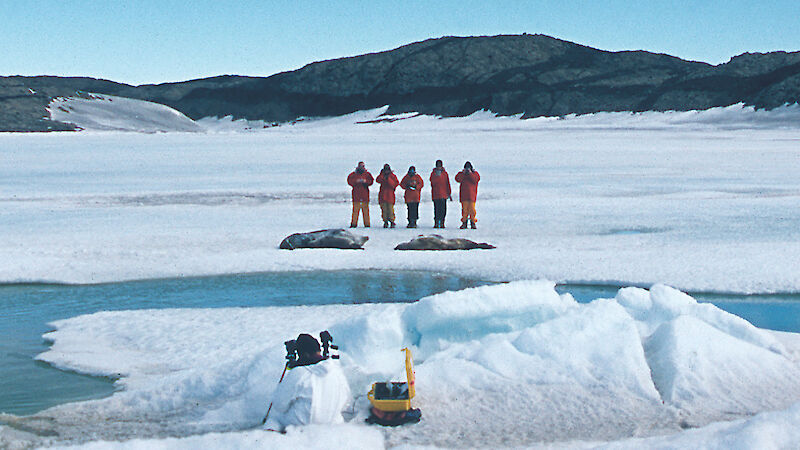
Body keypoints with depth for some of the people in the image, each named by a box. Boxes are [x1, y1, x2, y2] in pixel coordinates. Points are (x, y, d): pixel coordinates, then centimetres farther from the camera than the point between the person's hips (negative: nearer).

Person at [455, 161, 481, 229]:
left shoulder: (475, 173, 10)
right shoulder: (462, 173, 13)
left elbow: (476, 180, -9)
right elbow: (458, 179, -5)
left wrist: (470, 173, -14)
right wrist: (463, 173, -12)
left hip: (472, 194, -1)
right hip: (464, 194, 1)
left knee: (472, 208, -8)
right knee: (464, 209, -3)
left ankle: (473, 223, -4)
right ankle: (464, 223, 3)